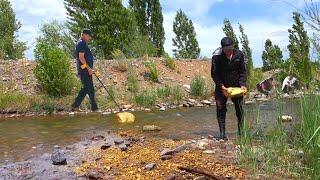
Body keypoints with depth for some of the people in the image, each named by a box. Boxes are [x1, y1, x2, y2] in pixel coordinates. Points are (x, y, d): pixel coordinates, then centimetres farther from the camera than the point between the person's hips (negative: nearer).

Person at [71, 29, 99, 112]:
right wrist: (88, 68, -21)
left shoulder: (83, 44, 22)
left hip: (86, 70, 11)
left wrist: (90, 68, 23)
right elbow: (81, 57, -20)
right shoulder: (82, 44, -10)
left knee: (85, 88, 13)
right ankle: (94, 108, 0)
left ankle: (75, 106, 18)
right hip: (84, 70, -11)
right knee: (90, 89, -6)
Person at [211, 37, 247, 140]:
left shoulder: (239, 55, -6)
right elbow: (214, 74, -11)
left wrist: (242, 84, -12)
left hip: (236, 87, 2)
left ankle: (241, 132, 17)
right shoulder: (217, 56, -14)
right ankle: (222, 134, 5)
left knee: (240, 109, 5)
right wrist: (222, 87, -20)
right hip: (221, 87, -2)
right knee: (221, 109, -3)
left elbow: (243, 72, 2)